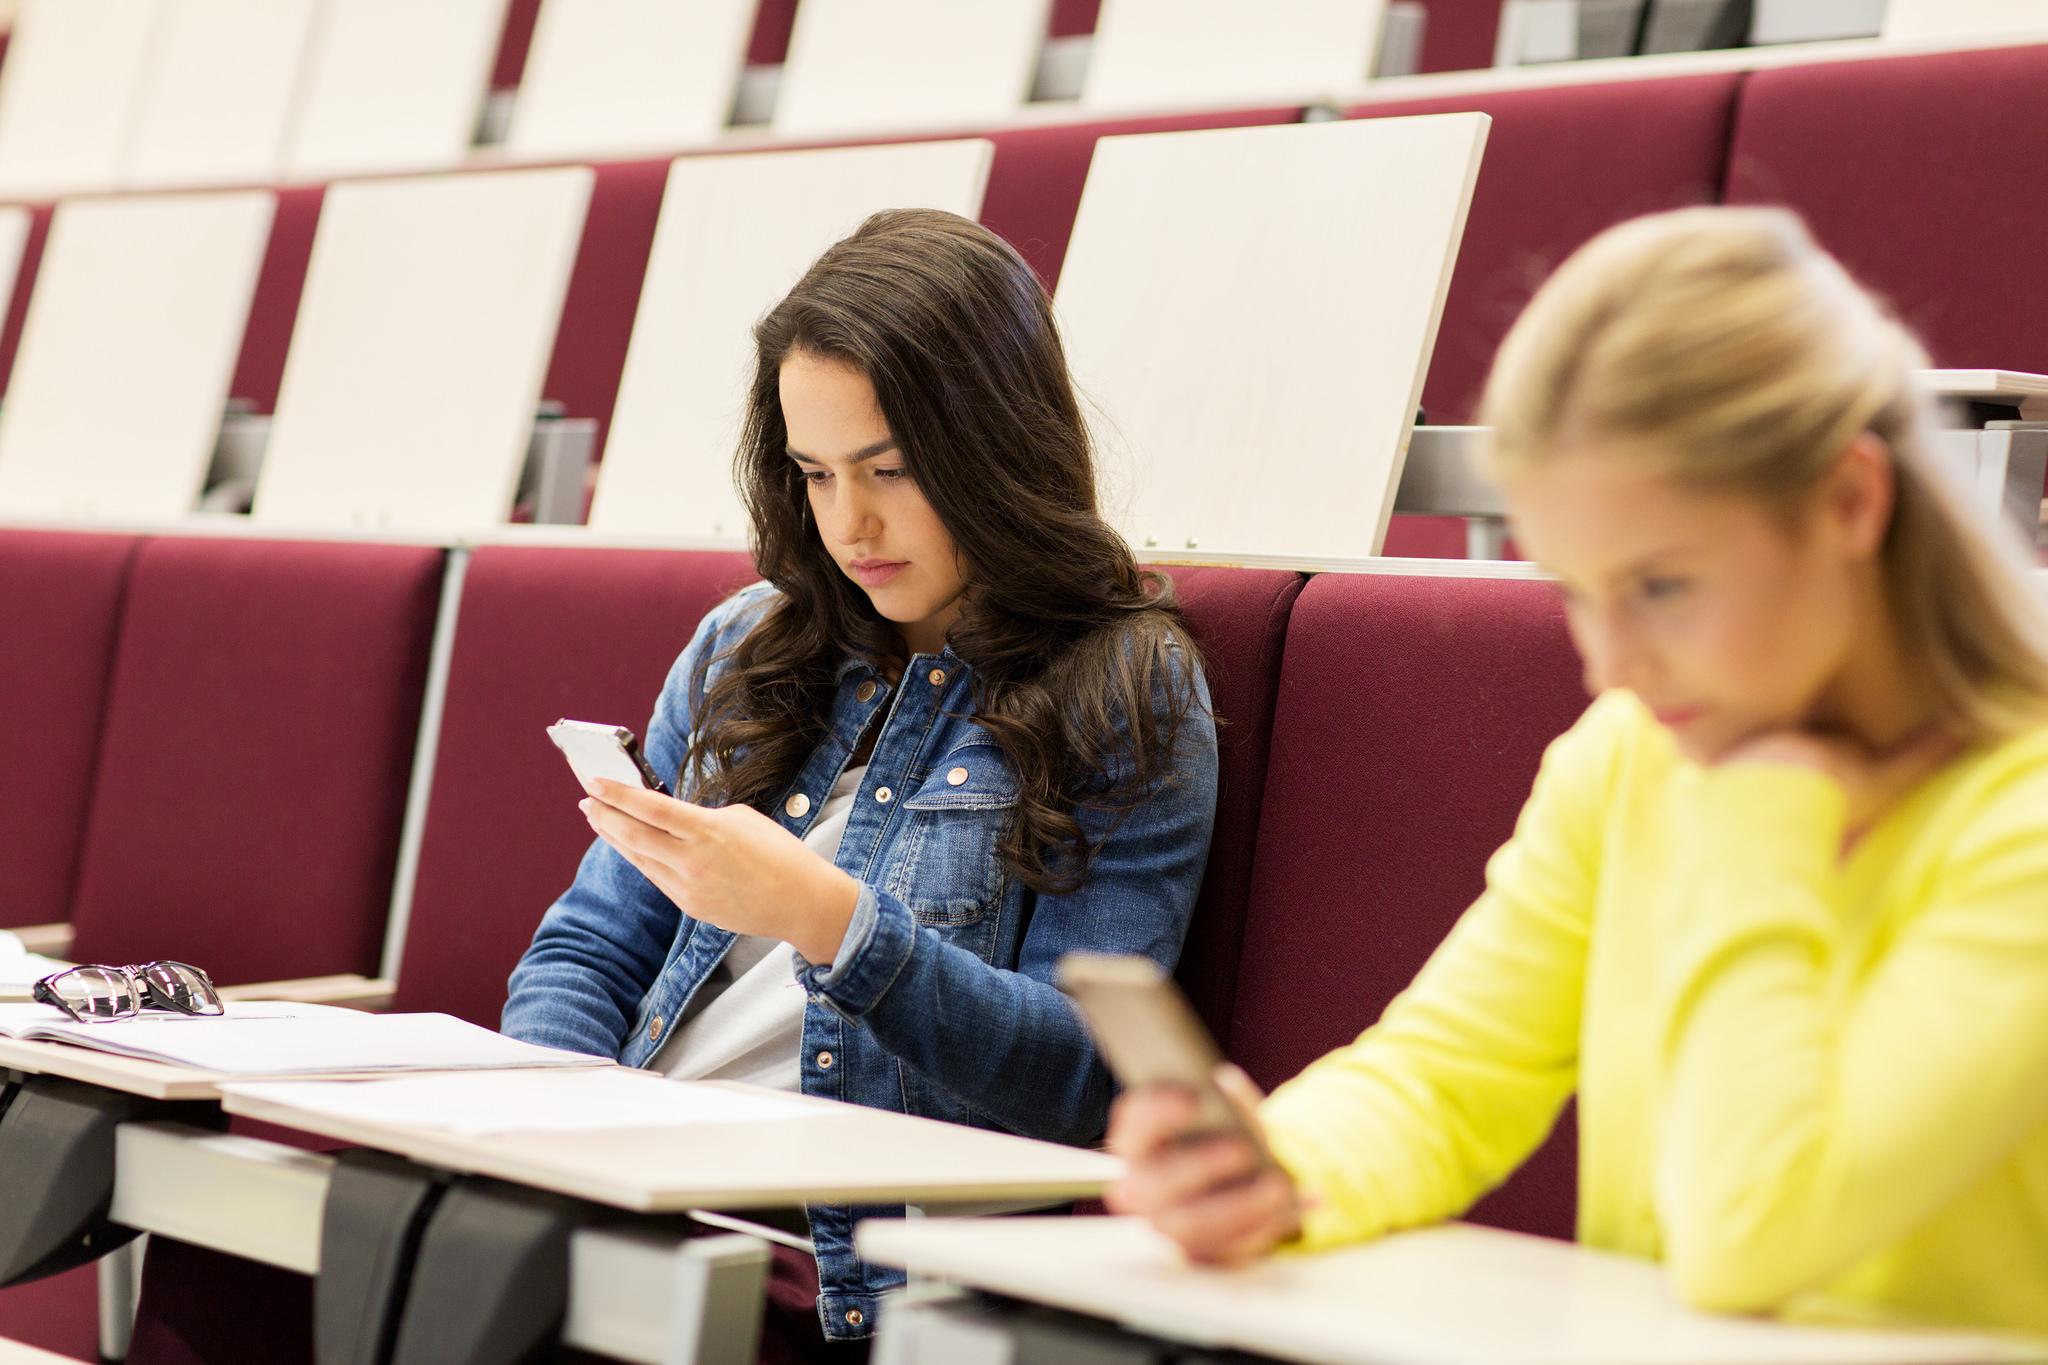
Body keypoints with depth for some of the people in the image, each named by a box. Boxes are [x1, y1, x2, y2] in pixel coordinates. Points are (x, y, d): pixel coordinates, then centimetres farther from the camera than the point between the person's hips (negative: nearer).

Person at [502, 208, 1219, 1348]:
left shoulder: (1129, 698, 1)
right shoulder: (747, 648, 17)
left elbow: (1078, 1077, -5)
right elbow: (590, 951, 19)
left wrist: (823, 918, -18)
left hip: (861, 1247, -5)